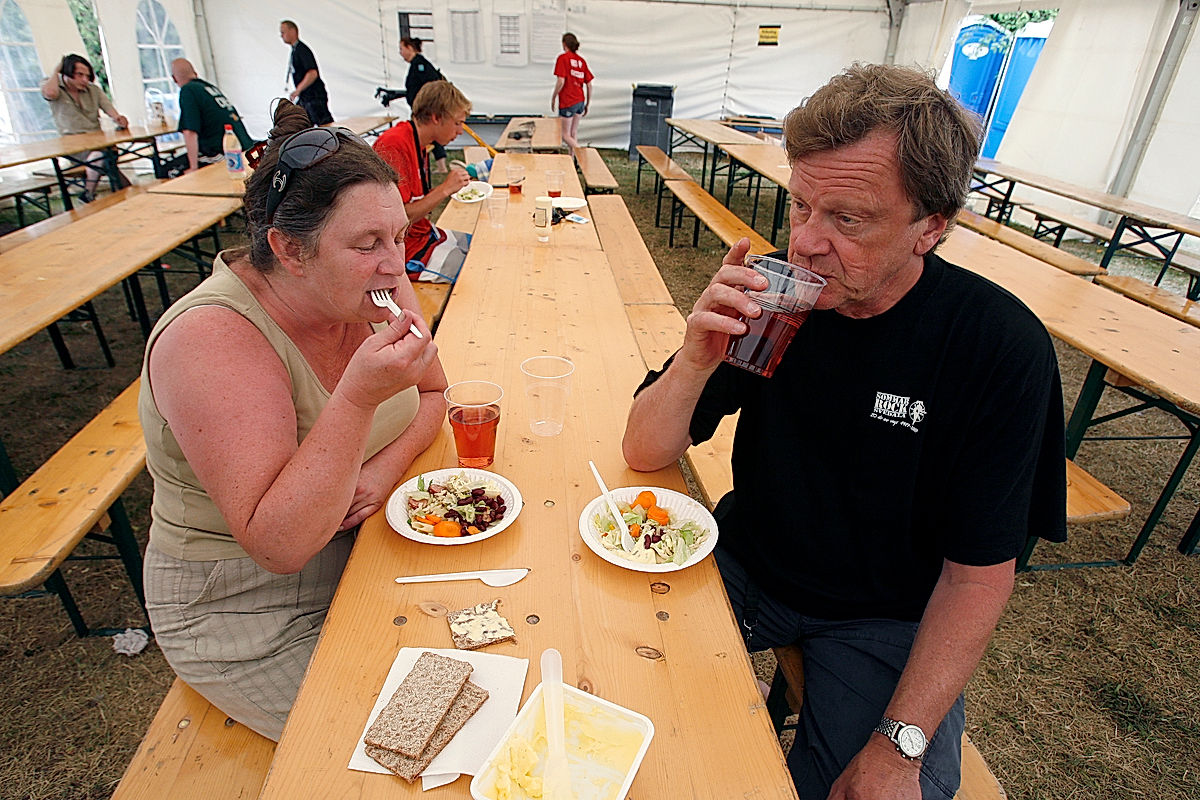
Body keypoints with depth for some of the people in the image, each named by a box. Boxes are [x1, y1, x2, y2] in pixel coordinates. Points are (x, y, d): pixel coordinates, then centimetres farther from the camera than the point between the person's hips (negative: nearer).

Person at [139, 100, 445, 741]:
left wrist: (386, 467, -17)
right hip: (250, 617, -5)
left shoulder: (375, 290, -10)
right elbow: (277, 544, -31)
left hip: (366, 542, 6)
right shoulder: (211, 341, -28)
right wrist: (359, 398, -41)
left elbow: (432, 394, 4)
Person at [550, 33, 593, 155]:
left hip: (567, 102, -7)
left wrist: (553, 98, -6)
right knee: (573, 133, 17)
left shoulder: (563, 57, -9)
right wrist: (587, 105, 16)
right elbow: (589, 85, 7)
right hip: (580, 101, 7)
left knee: (566, 135, 0)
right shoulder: (581, 60, 9)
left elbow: (561, 81, -18)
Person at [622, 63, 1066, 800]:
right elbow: (646, 454, -11)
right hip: (746, 568, 2)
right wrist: (697, 360, -31)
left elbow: (978, 574, -13)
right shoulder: (774, 295, -13)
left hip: (882, 618, -1)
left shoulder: (1002, 346, -19)